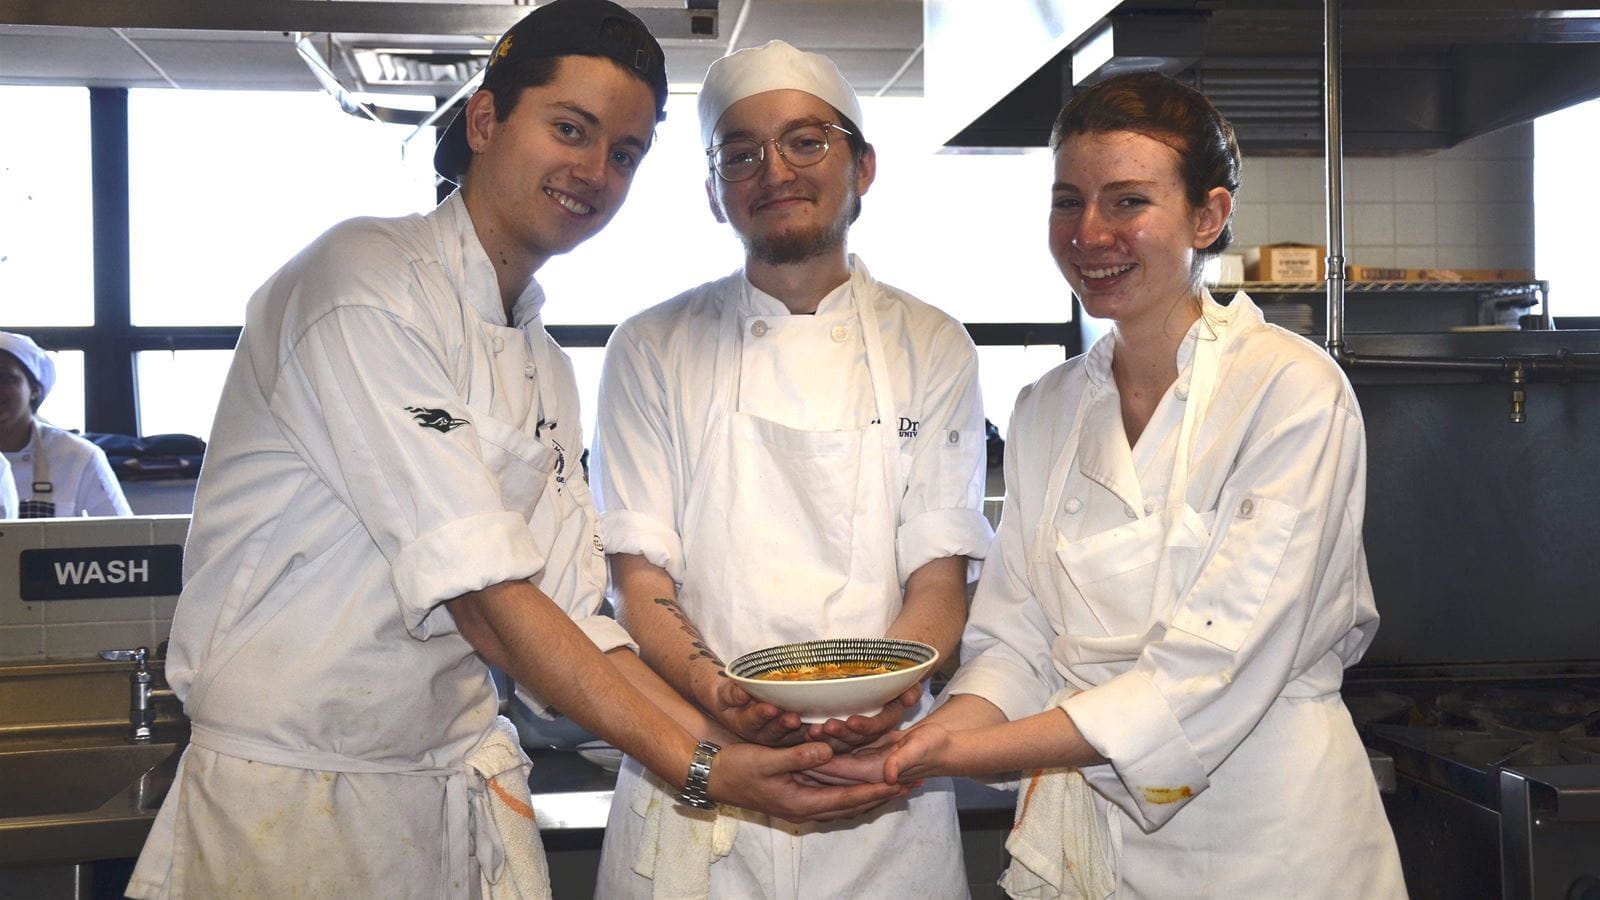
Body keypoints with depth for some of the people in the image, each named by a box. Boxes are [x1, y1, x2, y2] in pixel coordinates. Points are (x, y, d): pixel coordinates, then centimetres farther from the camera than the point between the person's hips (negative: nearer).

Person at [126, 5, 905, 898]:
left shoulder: (547, 364, 9)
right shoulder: (364, 282, -16)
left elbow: (569, 618, 5)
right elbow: (479, 594, -22)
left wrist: (728, 747, -7)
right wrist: (696, 765, -23)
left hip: (466, 785, 7)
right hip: (292, 798, -6)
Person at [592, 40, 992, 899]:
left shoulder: (933, 347, 4)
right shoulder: (653, 349, 2)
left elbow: (939, 576, 1)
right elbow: (642, 579, -2)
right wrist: (719, 696, -21)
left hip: (879, 774, 1)